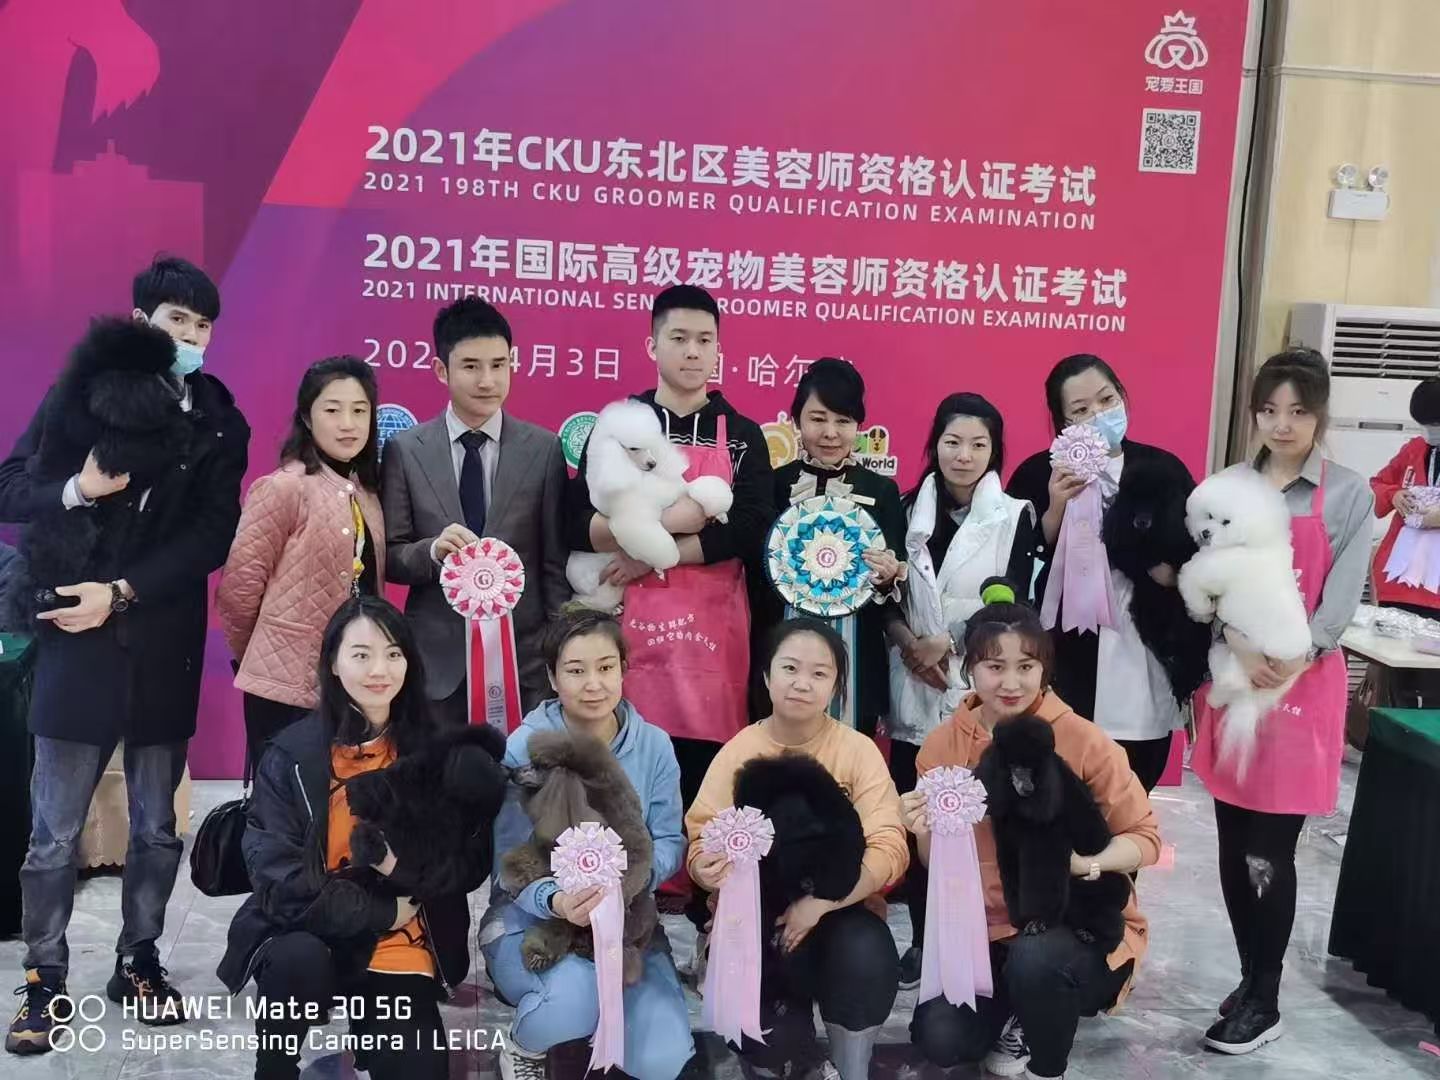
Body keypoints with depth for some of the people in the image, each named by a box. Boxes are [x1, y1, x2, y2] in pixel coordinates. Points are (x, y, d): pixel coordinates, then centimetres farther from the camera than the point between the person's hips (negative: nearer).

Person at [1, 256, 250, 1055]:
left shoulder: (220, 424, 3)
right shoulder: (78, 394, 2)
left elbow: (212, 537, -4)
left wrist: (122, 592, -13)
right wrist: (77, 490, -19)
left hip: (163, 647, 2)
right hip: (76, 641, -1)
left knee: (157, 827, 11)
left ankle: (137, 962, 28)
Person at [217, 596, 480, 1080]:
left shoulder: (433, 749, -2)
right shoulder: (292, 753, -11)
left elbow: (474, 861, 0)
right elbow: (280, 881, -18)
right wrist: (383, 912, -14)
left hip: (400, 950, 2)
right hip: (310, 934, -2)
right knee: (299, 961, -34)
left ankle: (365, 1021, 20)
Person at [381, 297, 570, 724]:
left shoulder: (544, 449, 1)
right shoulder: (405, 450, 2)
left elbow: (556, 561, 3)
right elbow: (389, 557, 3)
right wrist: (432, 551, -17)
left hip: (524, 656, 0)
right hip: (437, 660, 0)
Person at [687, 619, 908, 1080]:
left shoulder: (858, 750, -5)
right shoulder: (737, 752, -3)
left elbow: (889, 849, -14)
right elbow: (702, 841, -5)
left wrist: (818, 902, -27)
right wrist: (707, 868, -31)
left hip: (838, 909, 0)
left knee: (868, 956, -33)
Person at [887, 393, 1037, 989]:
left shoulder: (1015, 516, 1)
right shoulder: (910, 508, 9)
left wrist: (946, 643, -13)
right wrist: (911, 647, -7)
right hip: (914, 684, 3)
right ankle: (921, 940, 18)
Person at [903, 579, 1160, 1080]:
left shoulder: (1082, 740, -15)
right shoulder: (943, 744, -4)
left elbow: (1144, 837, -8)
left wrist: (1089, 863, -28)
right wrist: (925, 833, -19)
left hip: (1080, 920, -3)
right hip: (986, 929, 3)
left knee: (1034, 957, -35)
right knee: (939, 1038, -16)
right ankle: (1017, 1014, 18)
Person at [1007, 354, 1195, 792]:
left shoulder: (1164, 469, 5)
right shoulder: (1038, 473, -1)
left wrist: (1166, 571, -12)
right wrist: (1056, 510, -17)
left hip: (1147, 665, 2)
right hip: (1066, 664, -2)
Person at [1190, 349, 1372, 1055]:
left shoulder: (1349, 494, -1)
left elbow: (1342, 598, -5)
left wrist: (1292, 660, -20)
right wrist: (1239, 646, -19)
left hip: (1303, 684, -3)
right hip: (1230, 676, 3)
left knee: (1271, 853, -2)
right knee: (1234, 847, 10)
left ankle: (1264, 1003, 12)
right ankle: (1252, 979, 26)